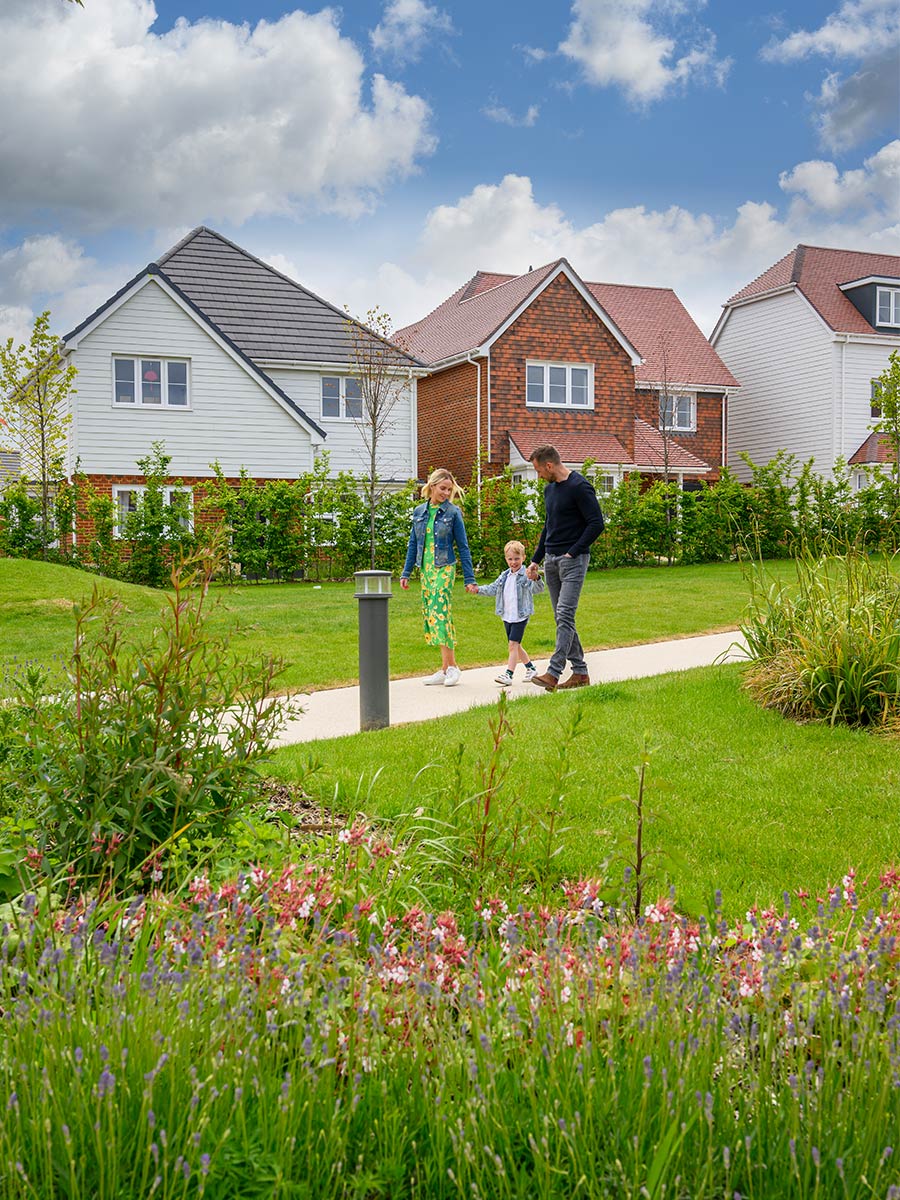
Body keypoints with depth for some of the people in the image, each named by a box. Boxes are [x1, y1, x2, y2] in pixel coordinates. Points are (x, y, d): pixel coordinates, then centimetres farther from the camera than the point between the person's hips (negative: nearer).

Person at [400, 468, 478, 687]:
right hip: (426, 570, 5)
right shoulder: (419, 512, 9)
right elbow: (413, 544, 15)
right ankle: (445, 669, 10)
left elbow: (463, 547, -1)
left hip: (444, 569, -5)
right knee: (430, 615, 4)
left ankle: (451, 667, -9)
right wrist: (406, 573, 11)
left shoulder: (452, 512, -2)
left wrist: (469, 578, -3)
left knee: (440, 613, -16)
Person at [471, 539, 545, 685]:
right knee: (516, 646, 16)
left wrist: (536, 579, -47)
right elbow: (493, 589, 15)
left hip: (520, 617, -7)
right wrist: (478, 589, 1)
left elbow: (538, 590, -26)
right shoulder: (504, 576, 10)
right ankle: (531, 668, 34)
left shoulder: (526, 575, -12)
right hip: (507, 617, 7)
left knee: (513, 644, -14)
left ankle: (508, 674, -16)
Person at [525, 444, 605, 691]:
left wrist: (573, 552, -16)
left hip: (573, 560, -9)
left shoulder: (579, 487, -11)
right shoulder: (549, 489, 15)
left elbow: (596, 524, -15)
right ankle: (580, 672, 14)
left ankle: (553, 673, -20)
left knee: (565, 615, -15)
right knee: (562, 618, 8)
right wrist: (536, 560, 19)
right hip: (551, 560, 9)